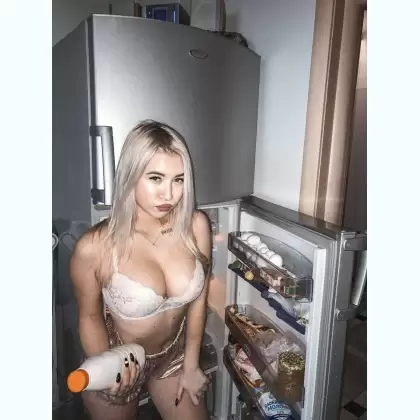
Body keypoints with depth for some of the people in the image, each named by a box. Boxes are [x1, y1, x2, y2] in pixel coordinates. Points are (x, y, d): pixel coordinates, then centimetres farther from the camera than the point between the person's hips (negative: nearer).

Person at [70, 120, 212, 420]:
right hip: (119, 363, -2)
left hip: (175, 355, 3)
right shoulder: (95, 247, -29)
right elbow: (90, 317, -11)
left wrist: (190, 366, 1)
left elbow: (198, 298, -8)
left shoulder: (196, 226, -22)